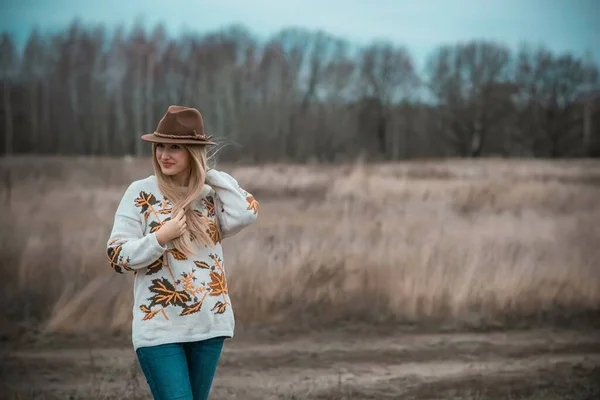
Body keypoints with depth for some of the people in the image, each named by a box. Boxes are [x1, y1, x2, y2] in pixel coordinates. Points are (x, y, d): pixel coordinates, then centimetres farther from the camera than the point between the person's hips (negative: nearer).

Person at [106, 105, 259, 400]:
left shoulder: (211, 194, 7)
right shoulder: (141, 194, -3)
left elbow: (244, 215, -13)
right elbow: (117, 257, -5)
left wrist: (210, 173, -4)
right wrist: (160, 237, -18)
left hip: (209, 323, 4)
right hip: (159, 327, -4)